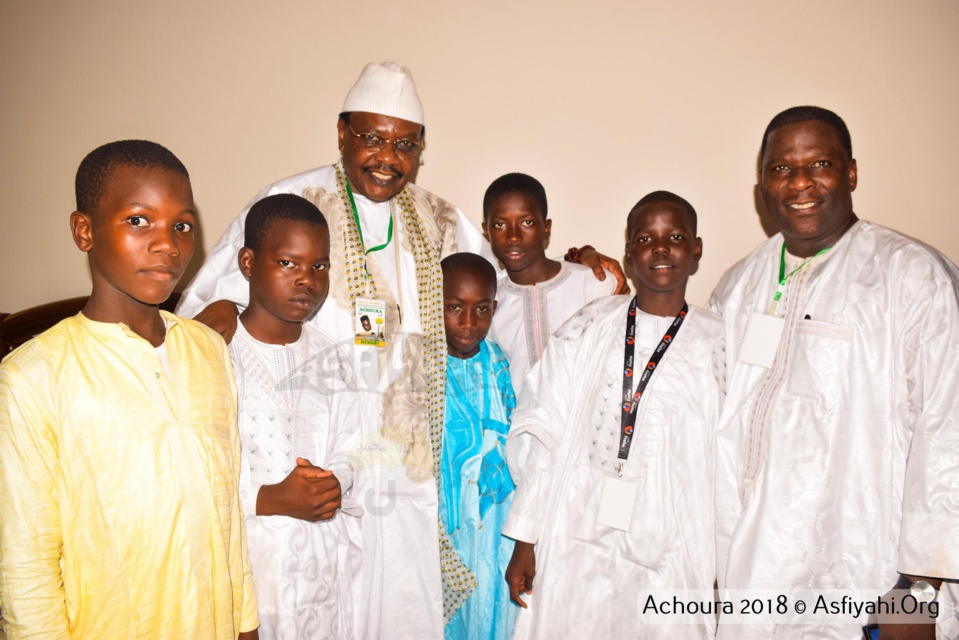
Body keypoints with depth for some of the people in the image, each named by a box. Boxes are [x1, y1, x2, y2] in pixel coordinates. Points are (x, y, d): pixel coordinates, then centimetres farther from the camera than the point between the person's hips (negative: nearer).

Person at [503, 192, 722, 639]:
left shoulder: (716, 344, -1)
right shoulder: (588, 330, 1)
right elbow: (543, 437, 1)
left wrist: (724, 567, 1)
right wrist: (525, 541, 0)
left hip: (669, 556, 0)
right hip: (576, 547, 1)